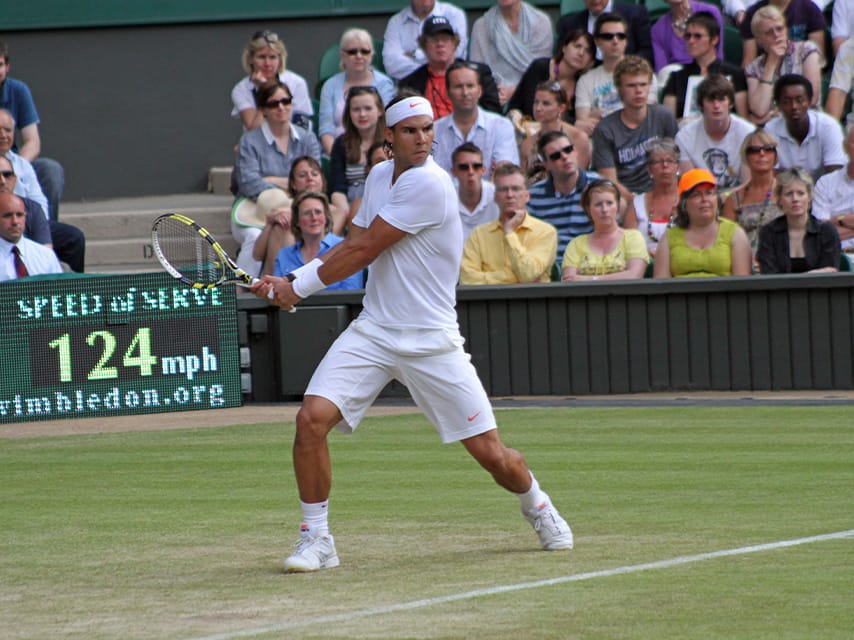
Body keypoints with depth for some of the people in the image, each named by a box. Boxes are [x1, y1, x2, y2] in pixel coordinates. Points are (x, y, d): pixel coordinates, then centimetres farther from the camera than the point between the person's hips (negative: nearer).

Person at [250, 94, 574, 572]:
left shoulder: (429, 183, -18)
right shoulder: (379, 175, 8)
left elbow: (364, 251, -16)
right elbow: (352, 246, 10)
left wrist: (300, 287, -4)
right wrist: (293, 281, -5)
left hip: (432, 342, -5)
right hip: (373, 330, 5)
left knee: (493, 455, -2)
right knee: (312, 418, -16)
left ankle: (537, 505, 32)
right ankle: (317, 539, -3)